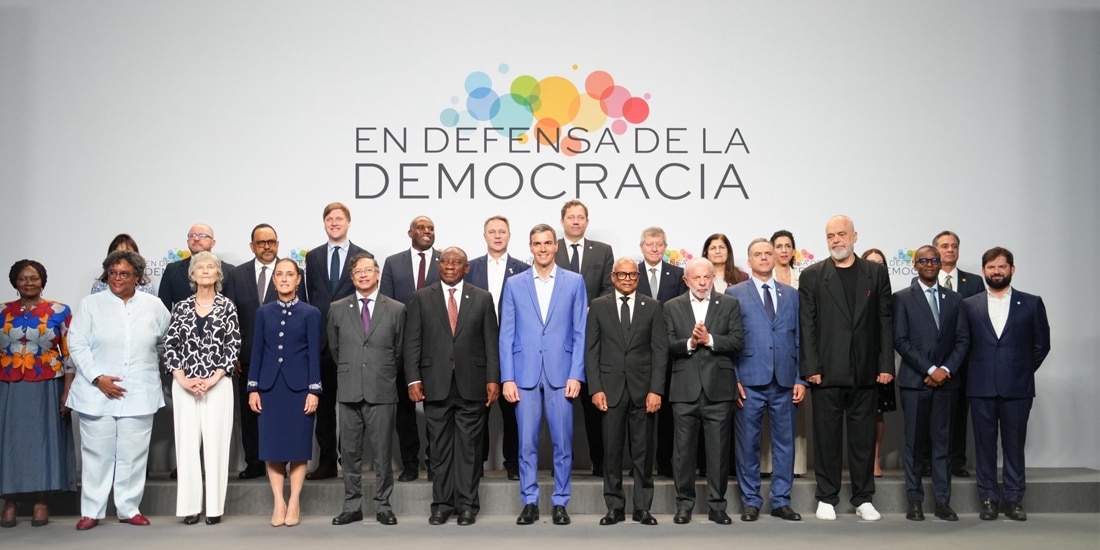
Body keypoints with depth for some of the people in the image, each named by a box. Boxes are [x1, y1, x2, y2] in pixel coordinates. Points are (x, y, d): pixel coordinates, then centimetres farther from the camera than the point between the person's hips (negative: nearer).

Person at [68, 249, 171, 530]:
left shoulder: (154, 305, 6)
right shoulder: (90, 304, 3)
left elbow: (168, 341, 18)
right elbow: (77, 344, -1)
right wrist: (97, 377, -10)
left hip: (139, 394, 1)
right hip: (97, 392, -1)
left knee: (133, 453, 4)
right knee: (97, 452, 2)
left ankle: (129, 508, 14)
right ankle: (91, 511, 11)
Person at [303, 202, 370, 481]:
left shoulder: (363, 256, 3)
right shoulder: (313, 257, 13)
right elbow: (310, 298, 12)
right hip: (321, 340, 3)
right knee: (324, 403, 6)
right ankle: (326, 462, 12)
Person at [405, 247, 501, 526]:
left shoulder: (482, 299, 7)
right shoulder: (421, 298, 7)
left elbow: (491, 342, 5)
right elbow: (412, 342, 3)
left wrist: (493, 379, -3)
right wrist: (413, 379, -5)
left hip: (472, 385, 0)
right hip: (436, 385, 0)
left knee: (469, 447, 3)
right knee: (440, 447, 5)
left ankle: (467, 504, 11)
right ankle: (442, 503, 14)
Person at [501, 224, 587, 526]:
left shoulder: (574, 282, 6)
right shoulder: (514, 284, 8)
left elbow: (580, 333, 3)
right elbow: (506, 335, 6)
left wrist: (576, 375, -5)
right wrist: (507, 378, -2)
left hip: (561, 374, -1)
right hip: (525, 374, 1)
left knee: (563, 443, 3)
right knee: (527, 443, 3)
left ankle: (560, 503, 14)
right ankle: (529, 503, 14)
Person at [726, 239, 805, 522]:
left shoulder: (792, 295, 13)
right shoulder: (734, 294, 5)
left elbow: (800, 338, 11)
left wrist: (801, 379, 3)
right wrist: (733, 379, -6)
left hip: (785, 382, 3)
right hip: (750, 381, -2)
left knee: (784, 443, 6)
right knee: (748, 443, 3)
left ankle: (781, 501, 16)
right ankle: (751, 501, 13)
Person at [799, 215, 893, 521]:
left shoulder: (876, 273, 7)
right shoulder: (812, 276, 3)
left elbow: (885, 321, 6)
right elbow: (806, 325, -1)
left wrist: (886, 365, -1)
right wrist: (810, 368, -7)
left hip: (865, 371, 1)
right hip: (827, 371, -1)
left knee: (863, 437, 7)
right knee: (827, 437, 4)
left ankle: (863, 499, 17)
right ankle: (827, 498, 14)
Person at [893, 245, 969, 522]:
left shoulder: (954, 299, 12)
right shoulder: (903, 298, 2)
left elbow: (963, 340, 8)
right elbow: (901, 341, -5)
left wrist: (947, 369, -7)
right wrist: (930, 369, -11)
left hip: (945, 381, 3)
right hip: (915, 381, -3)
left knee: (943, 441, 4)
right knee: (914, 441, 1)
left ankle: (943, 501, 8)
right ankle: (915, 501, 7)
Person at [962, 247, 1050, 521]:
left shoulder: (1031, 303, 6)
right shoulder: (969, 305, 7)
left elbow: (1041, 344, 8)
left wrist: (1023, 372, 6)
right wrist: (977, 371, 5)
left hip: (1017, 387, -1)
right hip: (981, 387, 1)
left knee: (1014, 444, 4)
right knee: (985, 444, 4)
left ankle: (1014, 500, 12)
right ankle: (988, 499, 11)